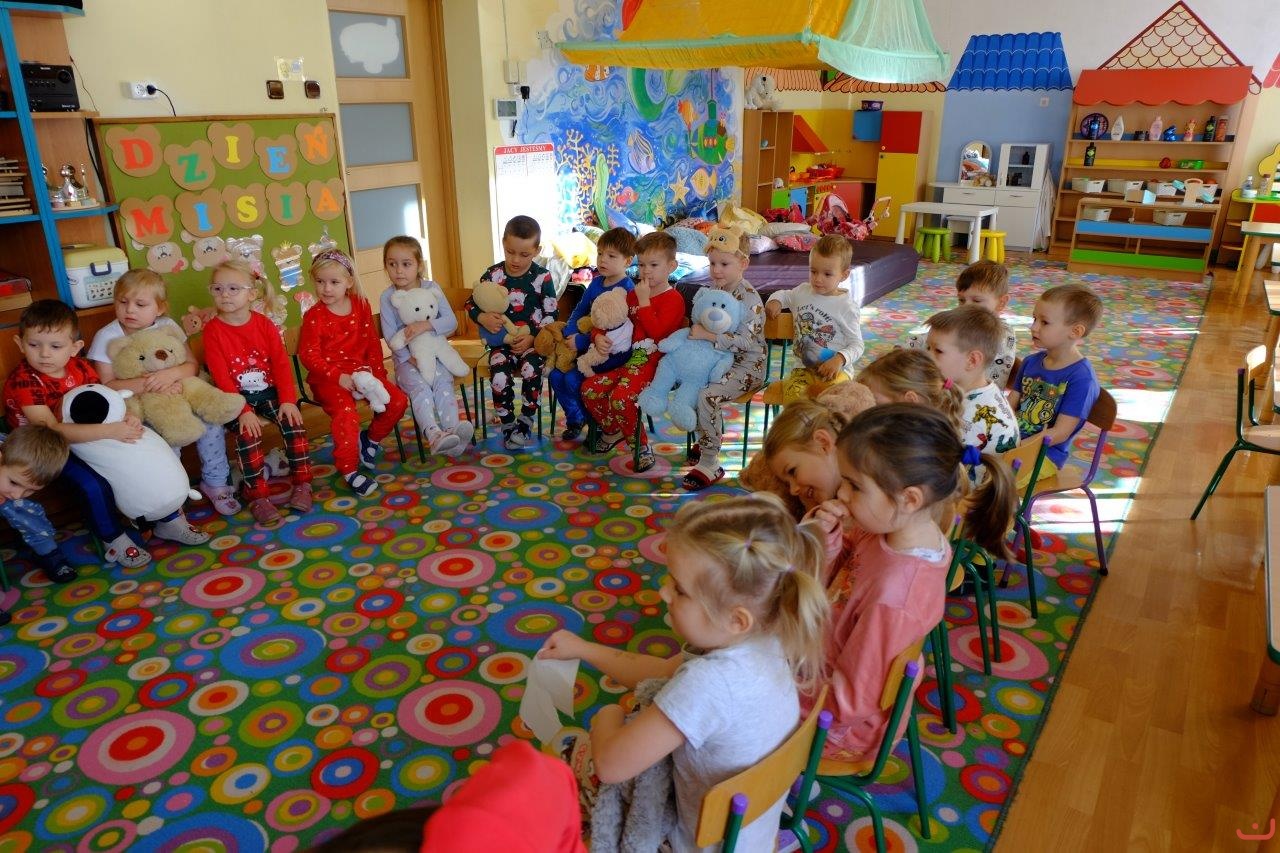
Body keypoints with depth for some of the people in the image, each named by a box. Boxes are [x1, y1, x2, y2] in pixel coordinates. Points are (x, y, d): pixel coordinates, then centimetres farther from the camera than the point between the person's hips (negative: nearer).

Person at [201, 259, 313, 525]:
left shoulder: (264, 324, 0)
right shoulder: (213, 330, -7)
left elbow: (281, 363, -3)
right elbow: (221, 376, -12)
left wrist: (287, 399, -16)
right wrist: (242, 410, -22)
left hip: (269, 390, 2)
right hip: (237, 396, -2)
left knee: (293, 422, -20)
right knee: (248, 433, -27)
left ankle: (302, 483, -7)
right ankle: (257, 496, -18)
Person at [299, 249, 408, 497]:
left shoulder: (361, 305, 6)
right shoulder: (314, 316, -8)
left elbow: (372, 341, 11)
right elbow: (309, 355, -12)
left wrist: (378, 370, 1)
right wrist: (338, 376, -23)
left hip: (361, 370, 5)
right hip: (328, 377, -5)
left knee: (398, 400, -6)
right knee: (346, 413, -30)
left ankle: (370, 439, 19)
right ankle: (348, 471, -16)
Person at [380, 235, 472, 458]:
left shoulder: (432, 288, 2)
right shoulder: (387, 297, 0)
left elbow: (451, 321, -6)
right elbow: (390, 335, -6)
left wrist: (426, 325, -22)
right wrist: (409, 358, -19)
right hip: (406, 358, -1)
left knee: (442, 381, -27)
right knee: (419, 385, -28)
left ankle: (453, 429, -42)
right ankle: (434, 435, -46)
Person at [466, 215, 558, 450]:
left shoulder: (542, 277, -2)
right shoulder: (493, 274, 2)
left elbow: (551, 314, 0)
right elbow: (471, 304, 9)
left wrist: (533, 337, -14)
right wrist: (483, 317, -14)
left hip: (533, 340, -1)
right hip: (502, 341, 1)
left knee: (531, 371, -31)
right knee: (500, 377, -26)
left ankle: (525, 423, -9)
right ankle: (508, 426, -3)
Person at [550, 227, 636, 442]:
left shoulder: (626, 289, -16)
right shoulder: (597, 282, 9)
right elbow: (579, 310, 12)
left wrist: (581, 342, -19)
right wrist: (570, 333, -8)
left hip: (613, 350, -8)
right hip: (588, 346, 8)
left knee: (573, 378, -21)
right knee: (555, 374, -4)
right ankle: (575, 419, 18)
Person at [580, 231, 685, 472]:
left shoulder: (673, 299, -6)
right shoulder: (632, 294, 18)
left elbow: (656, 330, -21)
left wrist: (644, 301, -15)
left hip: (654, 362, -8)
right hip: (630, 359, 8)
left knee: (620, 397, -29)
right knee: (589, 389, -3)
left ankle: (642, 446, -8)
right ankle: (613, 431, 19)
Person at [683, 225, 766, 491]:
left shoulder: (749, 299, -18)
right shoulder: (715, 292, 6)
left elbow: (746, 341, -27)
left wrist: (708, 335, -29)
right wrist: (697, 331, 1)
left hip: (747, 366, -9)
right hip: (720, 360, 9)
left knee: (707, 396, -26)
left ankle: (709, 465, -15)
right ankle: (708, 438, 16)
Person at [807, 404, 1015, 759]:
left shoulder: (893, 596, -38)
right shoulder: (892, 528, -16)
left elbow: (849, 702, -27)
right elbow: (835, 582, 1)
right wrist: (828, 540, -18)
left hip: (845, 729, -7)